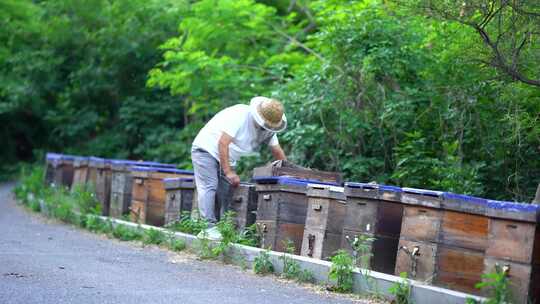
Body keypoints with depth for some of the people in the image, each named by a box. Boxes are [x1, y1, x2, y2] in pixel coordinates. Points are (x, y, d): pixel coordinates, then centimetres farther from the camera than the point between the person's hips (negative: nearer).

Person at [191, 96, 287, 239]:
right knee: (209, 187, -18)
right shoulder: (239, 115, -27)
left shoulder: (269, 129, -3)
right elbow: (223, 143, -28)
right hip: (205, 150, -7)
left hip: (227, 158, 7)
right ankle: (209, 226, -24)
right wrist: (228, 173, -27)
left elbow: (278, 152, 6)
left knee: (227, 190, -3)